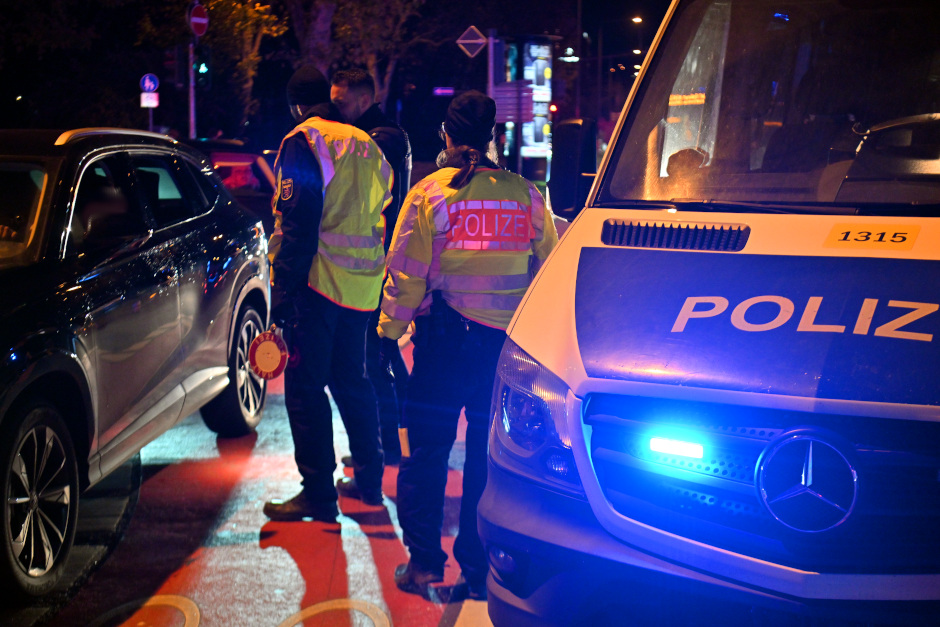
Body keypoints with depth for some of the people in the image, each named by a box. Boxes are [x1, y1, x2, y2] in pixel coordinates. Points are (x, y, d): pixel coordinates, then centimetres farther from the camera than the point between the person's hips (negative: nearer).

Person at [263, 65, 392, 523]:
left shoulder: (302, 142, -7)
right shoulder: (365, 145, 15)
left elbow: (296, 223, -14)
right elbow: (381, 214, 19)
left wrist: (282, 292, -14)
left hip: (319, 280, -7)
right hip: (362, 285, 7)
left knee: (305, 386, -2)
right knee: (351, 380, 18)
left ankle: (318, 493, -2)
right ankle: (368, 480, 24)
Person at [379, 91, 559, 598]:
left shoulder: (428, 194, -6)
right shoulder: (527, 195, 2)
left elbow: (405, 273, -5)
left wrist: (389, 328, 7)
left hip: (445, 339, -2)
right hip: (509, 342, 3)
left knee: (426, 450, 9)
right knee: (491, 455, 9)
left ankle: (423, 561, 10)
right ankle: (480, 568, 14)